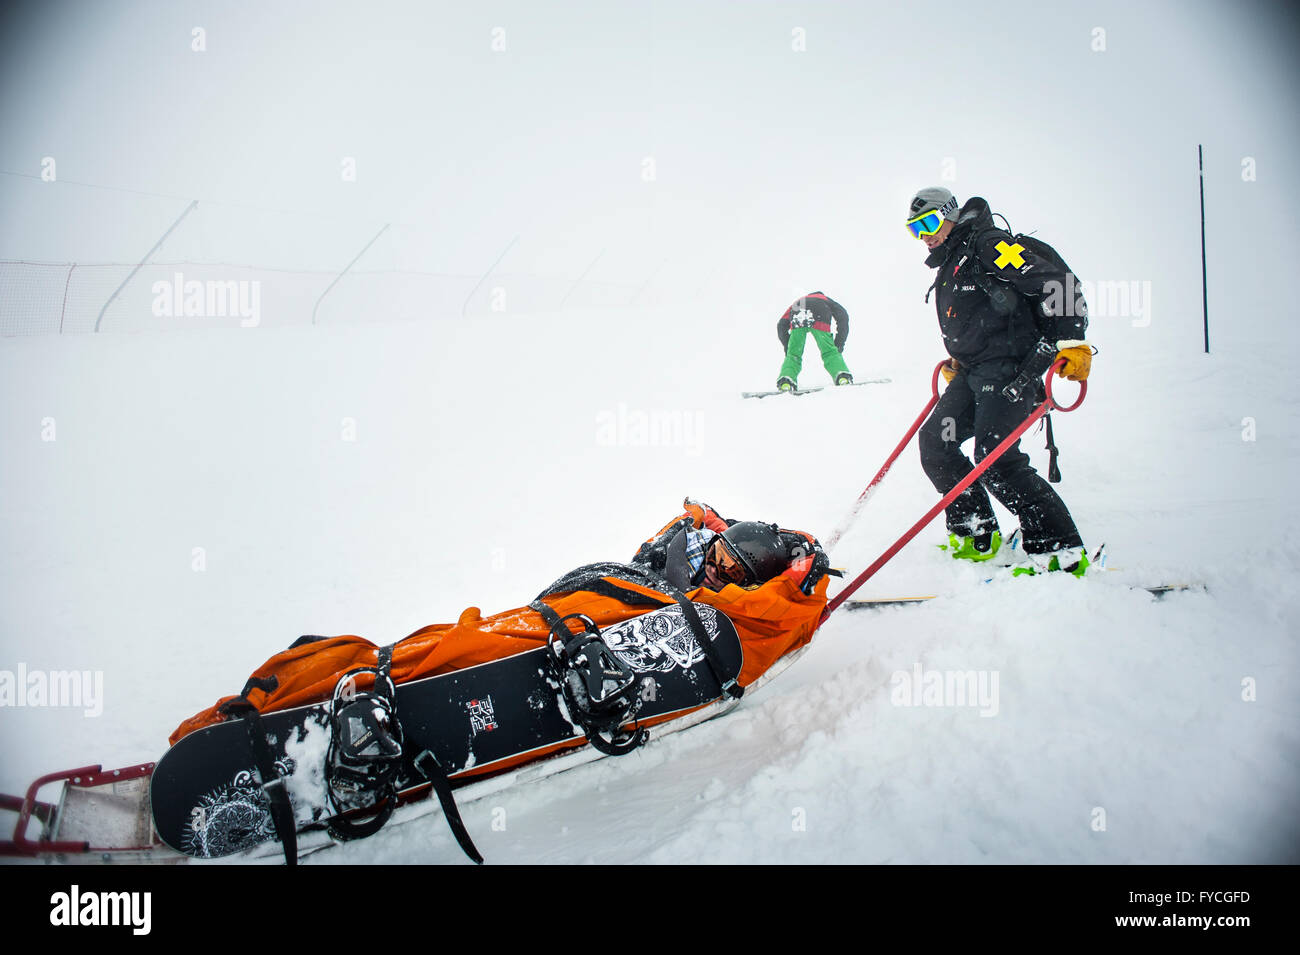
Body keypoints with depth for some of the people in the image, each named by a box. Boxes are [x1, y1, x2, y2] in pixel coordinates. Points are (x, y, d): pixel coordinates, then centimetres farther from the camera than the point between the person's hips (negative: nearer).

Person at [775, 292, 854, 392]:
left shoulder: (798, 302, 44)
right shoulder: (826, 300, 40)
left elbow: (782, 325, 32)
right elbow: (842, 316, 21)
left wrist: (787, 346, 34)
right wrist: (839, 342, 18)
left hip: (797, 320, 1)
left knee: (793, 354, 10)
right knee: (829, 351, 7)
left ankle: (786, 379, -12)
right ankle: (842, 375, -15)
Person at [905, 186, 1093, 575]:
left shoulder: (986, 244, -7)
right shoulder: (948, 269, 22)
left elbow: (1054, 281, -16)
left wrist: (1071, 340, -22)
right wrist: (957, 362, 24)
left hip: (1009, 367, -10)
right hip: (972, 371, 10)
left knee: (995, 458, -20)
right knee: (935, 441, 6)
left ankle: (1061, 551, -15)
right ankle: (975, 534, 14)